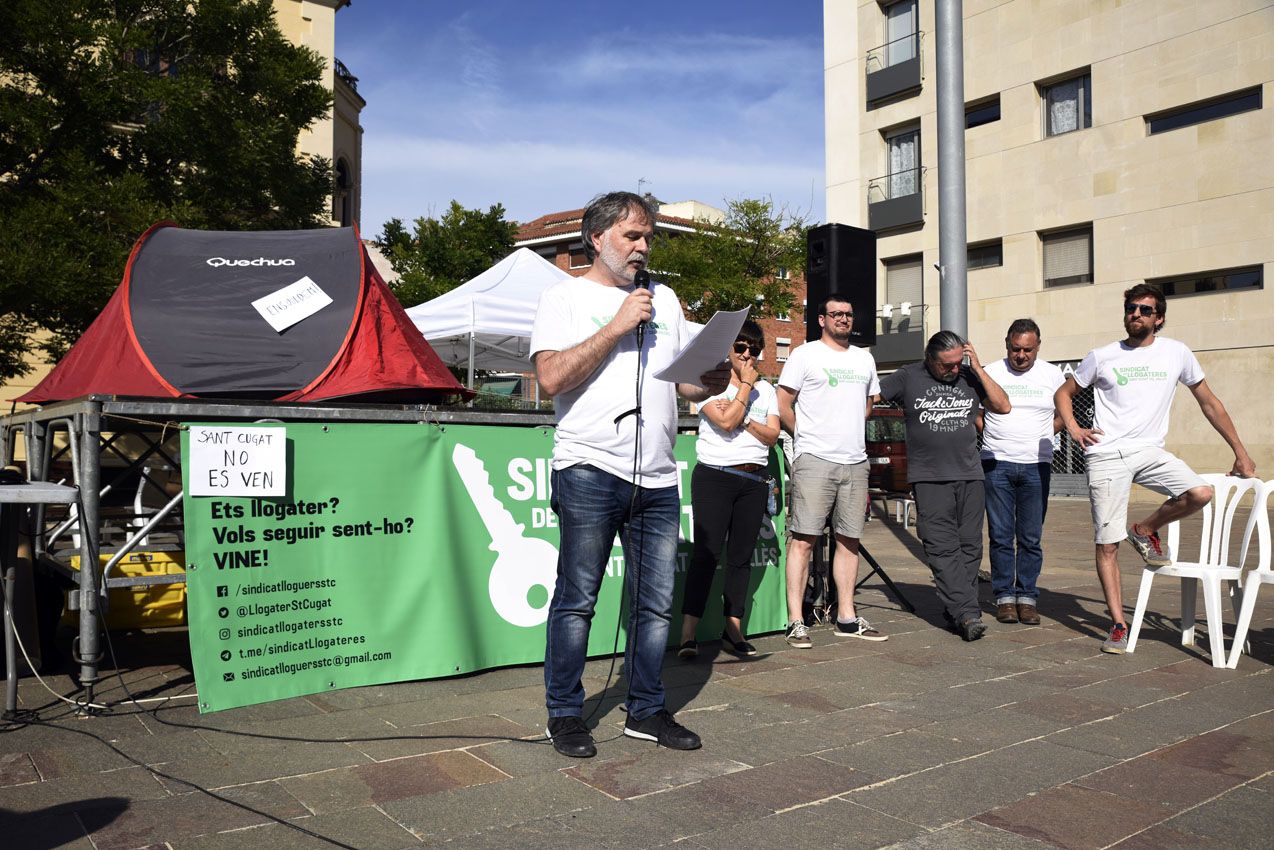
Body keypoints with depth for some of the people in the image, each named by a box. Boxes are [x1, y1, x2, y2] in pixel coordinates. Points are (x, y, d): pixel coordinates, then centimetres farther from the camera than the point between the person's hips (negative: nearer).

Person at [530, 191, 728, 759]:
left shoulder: (664, 299, 20)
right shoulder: (564, 297, 4)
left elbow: (688, 383, 21)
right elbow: (551, 378, -11)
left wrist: (712, 381, -2)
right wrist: (616, 327, -11)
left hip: (657, 477, 5)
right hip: (589, 472, -5)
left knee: (656, 603, 9)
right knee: (577, 601, 1)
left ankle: (646, 711, 22)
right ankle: (564, 714, 15)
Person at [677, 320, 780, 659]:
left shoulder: (765, 389, 16)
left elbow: (772, 435, 6)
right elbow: (726, 422, -15)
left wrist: (742, 417, -9)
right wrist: (745, 384, -6)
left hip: (754, 481, 5)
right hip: (714, 476, -5)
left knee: (741, 556, 6)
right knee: (706, 553, -10)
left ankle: (733, 629, 13)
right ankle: (688, 633, -10)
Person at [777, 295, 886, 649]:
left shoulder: (864, 359, 17)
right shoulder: (804, 355, 0)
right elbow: (783, 405, -1)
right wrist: (808, 436, 4)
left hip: (855, 462, 6)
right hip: (814, 461, -6)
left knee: (849, 540, 9)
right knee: (803, 539, -8)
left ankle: (846, 618, 18)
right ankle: (796, 621, -4)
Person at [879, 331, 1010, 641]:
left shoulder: (969, 377, 11)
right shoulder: (908, 377, 4)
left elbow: (1003, 406, 4)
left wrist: (978, 369, 0)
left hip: (970, 477, 3)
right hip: (929, 479, -3)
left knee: (969, 547, 3)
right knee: (943, 548, -10)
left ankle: (955, 611, 11)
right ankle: (967, 614, -12)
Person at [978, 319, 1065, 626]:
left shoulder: (1052, 375, 8)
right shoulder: (990, 372, 5)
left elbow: (1063, 414, 16)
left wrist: (1039, 437, 1)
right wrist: (995, 438, -1)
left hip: (1036, 465, 1)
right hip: (997, 463, -1)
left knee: (1031, 538, 3)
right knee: (1000, 536, 1)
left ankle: (1027, 597, 11)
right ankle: (1004, 596, 10)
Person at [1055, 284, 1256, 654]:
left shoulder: (1176, 353, 6)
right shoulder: (1102, 357, 4)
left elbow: (1209, 402, 14)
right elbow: (1064, 393, 15)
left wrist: (1240, 451, 14)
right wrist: (1073, 428, -4)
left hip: (1149, 451, 2)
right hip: (1105, 455, -2)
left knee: (1201, 493, -26)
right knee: (1107, 545, -4)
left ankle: (1145, 530, 4)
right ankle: (1118, 625, 7)